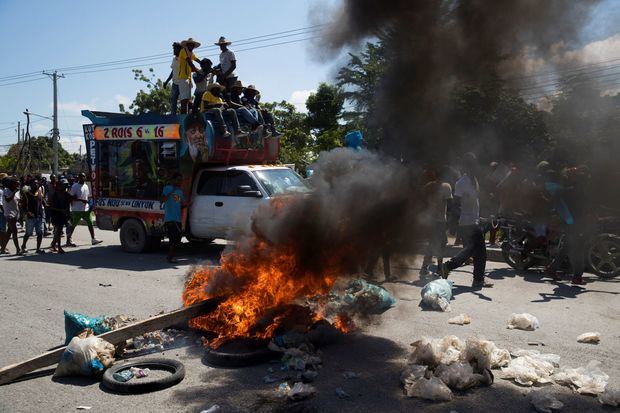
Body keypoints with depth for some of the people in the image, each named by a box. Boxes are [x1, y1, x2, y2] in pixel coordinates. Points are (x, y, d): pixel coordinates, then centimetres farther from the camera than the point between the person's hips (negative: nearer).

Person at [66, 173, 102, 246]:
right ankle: (68, 240, 9)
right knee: (73, 225, 0)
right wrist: (82, 200, -22)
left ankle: (93, 239, 7)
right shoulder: (75, 186, -9)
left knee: (90, 223, 3)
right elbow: (71, 197, -13)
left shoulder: (86, 186, 14)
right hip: (77, 210, -7)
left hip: (86, 209, 7)